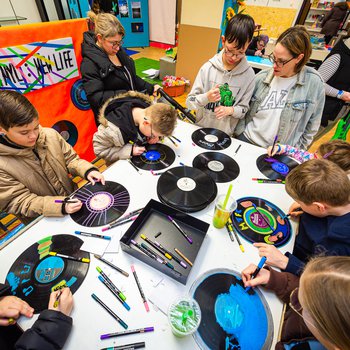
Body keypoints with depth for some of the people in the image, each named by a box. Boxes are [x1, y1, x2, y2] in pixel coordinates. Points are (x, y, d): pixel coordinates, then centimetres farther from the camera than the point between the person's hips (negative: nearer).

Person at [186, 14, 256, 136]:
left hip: (225, 134, 0)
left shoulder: (248, 74, -6)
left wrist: (231, 110, -19)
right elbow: (189, 102, -4)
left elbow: (243, 109, 2)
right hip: (200, 129, 1)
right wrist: (206, 98, -23)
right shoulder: (208, 67, -8)